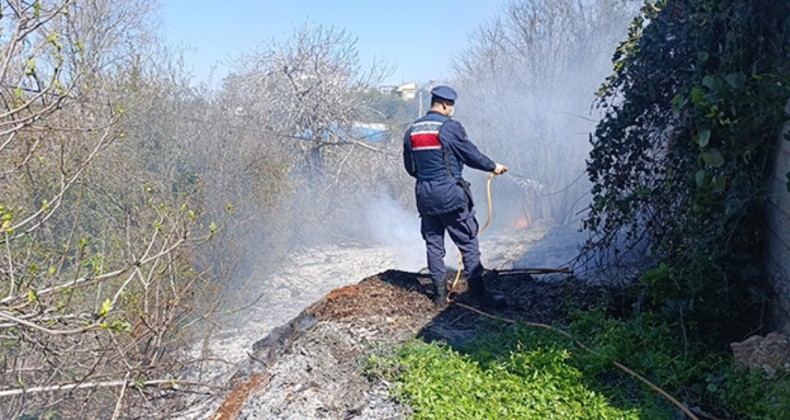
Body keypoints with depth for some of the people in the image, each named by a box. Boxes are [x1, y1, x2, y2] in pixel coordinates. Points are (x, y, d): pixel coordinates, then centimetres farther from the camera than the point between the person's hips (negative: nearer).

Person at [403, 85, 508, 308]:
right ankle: (477, 291, 6)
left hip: (425, 196, 6)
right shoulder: (450, 127, -12)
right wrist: (493, 166, 10)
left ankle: (440, 294, 15)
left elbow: (410, 167, 13)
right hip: (451, 194, -6)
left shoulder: (412, 131, 7)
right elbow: (472, 155, -5)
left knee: (433, 244, 11)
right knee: (468, 243, 3)